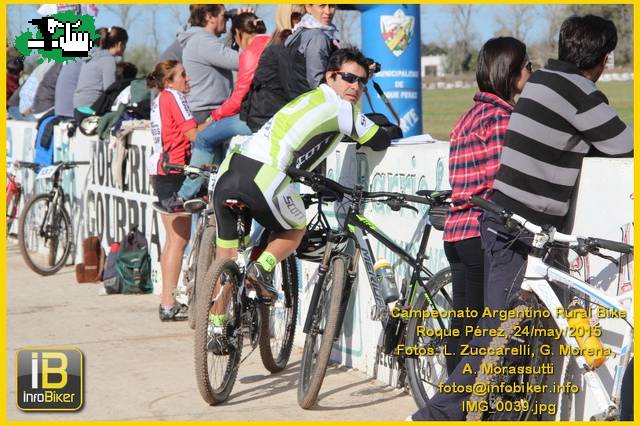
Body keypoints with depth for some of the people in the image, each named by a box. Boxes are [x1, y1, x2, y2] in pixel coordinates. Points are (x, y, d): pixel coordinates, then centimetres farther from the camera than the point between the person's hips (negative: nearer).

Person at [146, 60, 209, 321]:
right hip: (174, 170, -10)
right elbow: (192, 133, -17)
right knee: (179, 239, -8)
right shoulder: (174, 96, -8)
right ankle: (169, 304, -10)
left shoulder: (159, 100, 20)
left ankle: (168, 301, 18)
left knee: (173, 238, 15)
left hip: (160, 171, 10)